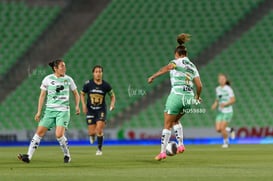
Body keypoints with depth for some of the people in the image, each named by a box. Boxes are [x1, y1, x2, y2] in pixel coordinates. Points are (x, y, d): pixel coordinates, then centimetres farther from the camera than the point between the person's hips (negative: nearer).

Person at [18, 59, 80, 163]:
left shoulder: (68, 79, 4)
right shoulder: (48, 79, 2)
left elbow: (76, 94, 16)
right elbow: (42, 95, 7)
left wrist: (77, 106, -1)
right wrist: (39, 112, 3)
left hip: (63, 111, -1)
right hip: (50, 110, 1)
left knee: (59, 134, -17)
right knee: (40, 132, -5)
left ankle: (67, 155, 4)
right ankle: (29, 156, -3)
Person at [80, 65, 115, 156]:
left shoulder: (106, 85, -7)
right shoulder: (88, 84, -8)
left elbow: (112, 96, 7)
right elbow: (82, 94, 8)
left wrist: (112, 104, -12)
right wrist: (84, 105, -6)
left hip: (101, 110, -1)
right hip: (90, 110, 1)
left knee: (99, 129, -17)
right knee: (92, 132, -4)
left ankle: (99, 149, 1)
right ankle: (92, 135, 36)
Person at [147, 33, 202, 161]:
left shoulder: (178, 62, -1)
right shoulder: (192, 66, 16)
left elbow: (167, 68, -24)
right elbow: (199, 85, 13)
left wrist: (153, 76, -32)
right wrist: (197, 97, 31)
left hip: (177, 95, -6)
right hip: (189, 98, 6)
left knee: (167, 125, 2)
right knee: (175, 121, 26)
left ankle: (163, 152, 0)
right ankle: (181, 145, 11)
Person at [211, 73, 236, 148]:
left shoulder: (228, 89, -12)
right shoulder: (217, 89, 8)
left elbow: (233, 100, -13)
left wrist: (225, 104, -27)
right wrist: (215, 105, -2)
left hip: (227, 112, -6)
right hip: (220, 111, 6)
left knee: (222, 128, -11)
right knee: (218, 129, -3)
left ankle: (226, 142, 14)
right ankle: (230, 130, 25)